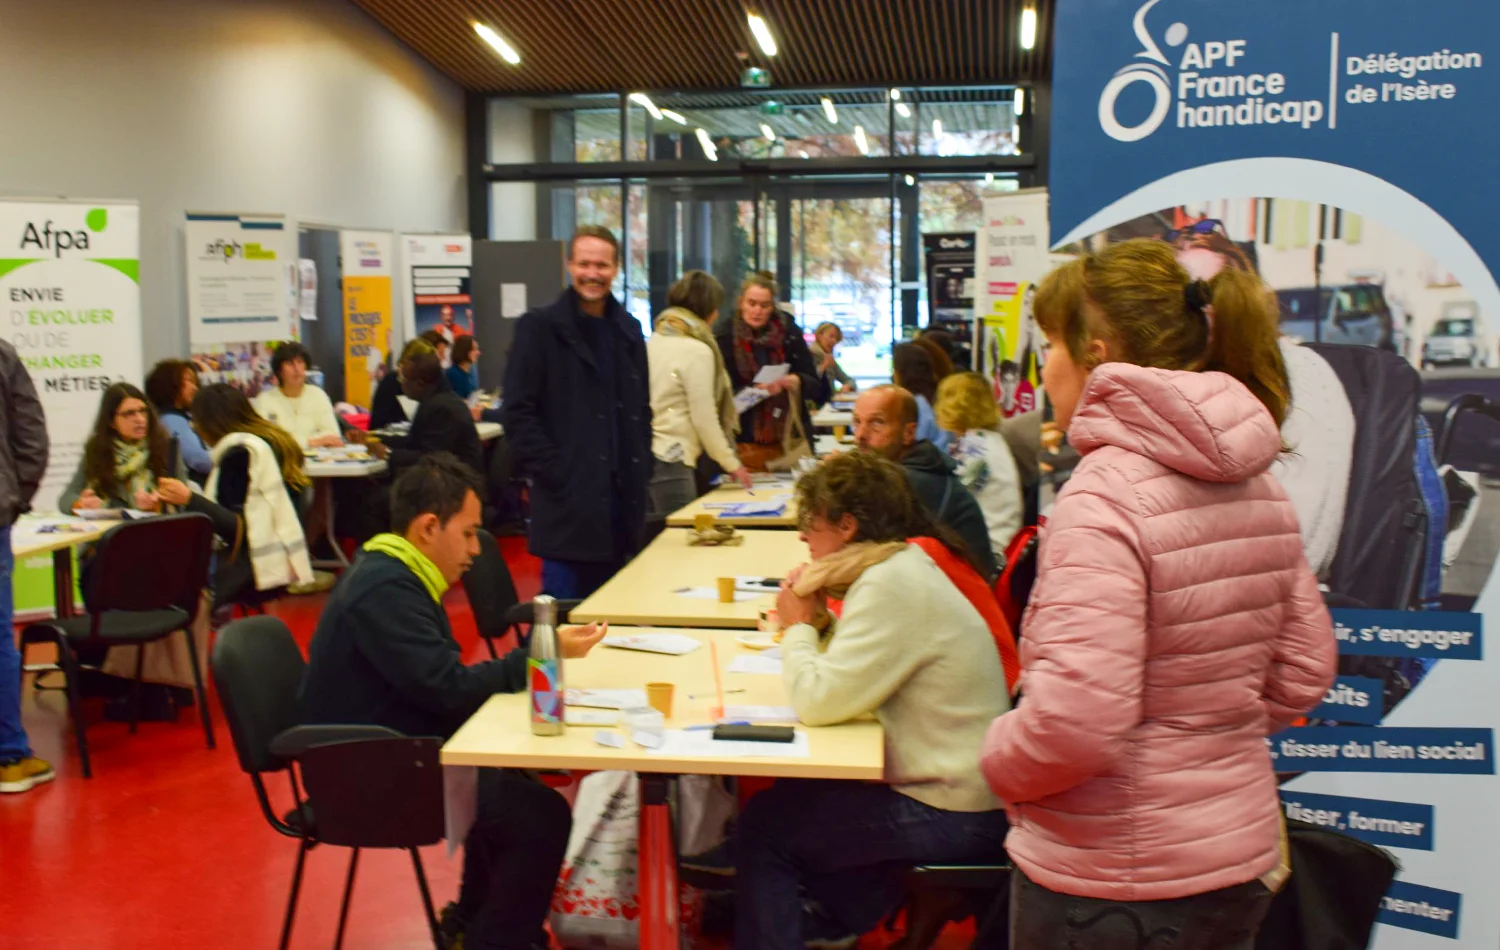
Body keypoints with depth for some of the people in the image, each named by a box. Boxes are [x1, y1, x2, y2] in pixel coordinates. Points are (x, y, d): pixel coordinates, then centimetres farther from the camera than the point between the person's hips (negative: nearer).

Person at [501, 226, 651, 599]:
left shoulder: (628, 330, 13)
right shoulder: (539, 327, -4)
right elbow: (518, 412, -8)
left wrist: (641, 469, 9)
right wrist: (553, 473, -13)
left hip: (621, 496, 6)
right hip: (567, 498, -5)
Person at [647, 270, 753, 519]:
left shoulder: (655, 340, 11)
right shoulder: (697, 351, -11)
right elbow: (705, 419, -11)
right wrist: (731, 464, 0)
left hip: (645, 456, 8)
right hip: (670, 461, -8)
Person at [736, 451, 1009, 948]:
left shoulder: (891, 585, -23)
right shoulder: (903, 565, 8)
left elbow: (818, 702, -25)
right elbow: (847, 678, 13)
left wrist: (798, 627, -9)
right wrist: (819, 622, -1)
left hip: (953, 815, -10)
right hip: (959, 785, 10)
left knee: (762, 825, 1)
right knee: (795, 795, 25)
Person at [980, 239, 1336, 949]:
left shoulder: (1102, 498, -24)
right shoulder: (1255, 482, 2)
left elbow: (1073, 722, -30)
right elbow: (1303, 673, 9)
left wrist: (998, 759, -10)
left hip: (1110, 887, -7)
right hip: (1240, 862, 8)